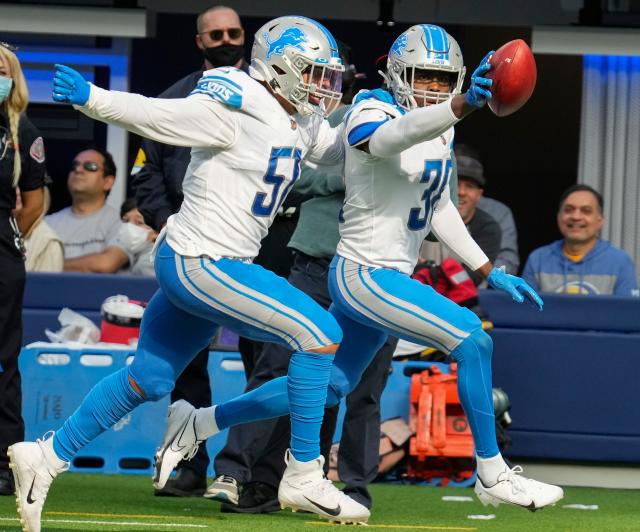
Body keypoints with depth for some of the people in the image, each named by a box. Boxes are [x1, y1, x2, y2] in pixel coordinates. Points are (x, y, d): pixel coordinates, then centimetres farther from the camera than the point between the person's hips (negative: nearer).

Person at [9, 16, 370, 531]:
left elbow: (335, 150, 29)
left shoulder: (302, 122, 11)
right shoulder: (232, 111, -15)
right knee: (317, 333, -14)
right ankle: (303, 477, -8)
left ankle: (45, 458, 24)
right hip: (199, 262, -10)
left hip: (224, 266, 10)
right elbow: (151, 115, -18)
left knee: (147, 381, 15)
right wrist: (90, 98, -32)